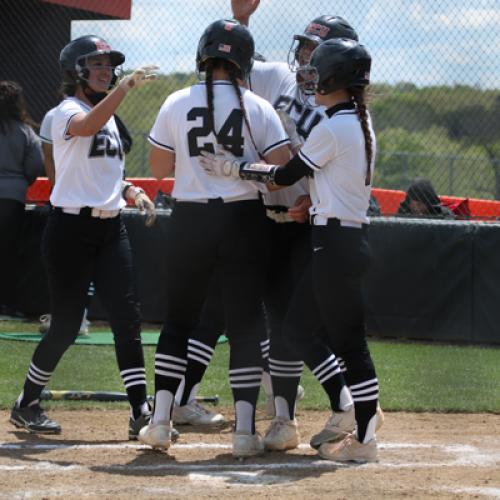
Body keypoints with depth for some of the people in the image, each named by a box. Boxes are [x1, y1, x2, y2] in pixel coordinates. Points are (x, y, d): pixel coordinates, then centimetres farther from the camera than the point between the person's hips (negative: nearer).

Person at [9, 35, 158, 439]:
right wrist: (126, 86, -46)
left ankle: (141, 413, -5)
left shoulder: (109, 114, 16)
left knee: (128, 321, -4)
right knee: (66, 326, -1)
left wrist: (131, 192, 4)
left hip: (111, 229, 7)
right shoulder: (67, 112, -10)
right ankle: (26, 405, 17)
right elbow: (88, 126, -35)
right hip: (71, 228, -7)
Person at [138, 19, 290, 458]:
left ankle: (161, 421, 9)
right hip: (244, 222, -1)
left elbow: (159, 169, 5)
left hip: (190, 221, 1)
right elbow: (283, 169, -10)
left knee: (178, 320, 14)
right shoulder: (258, 109, -4)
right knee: (245, 323, 4)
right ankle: (245, 430, -1)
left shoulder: (177, 105, -2)